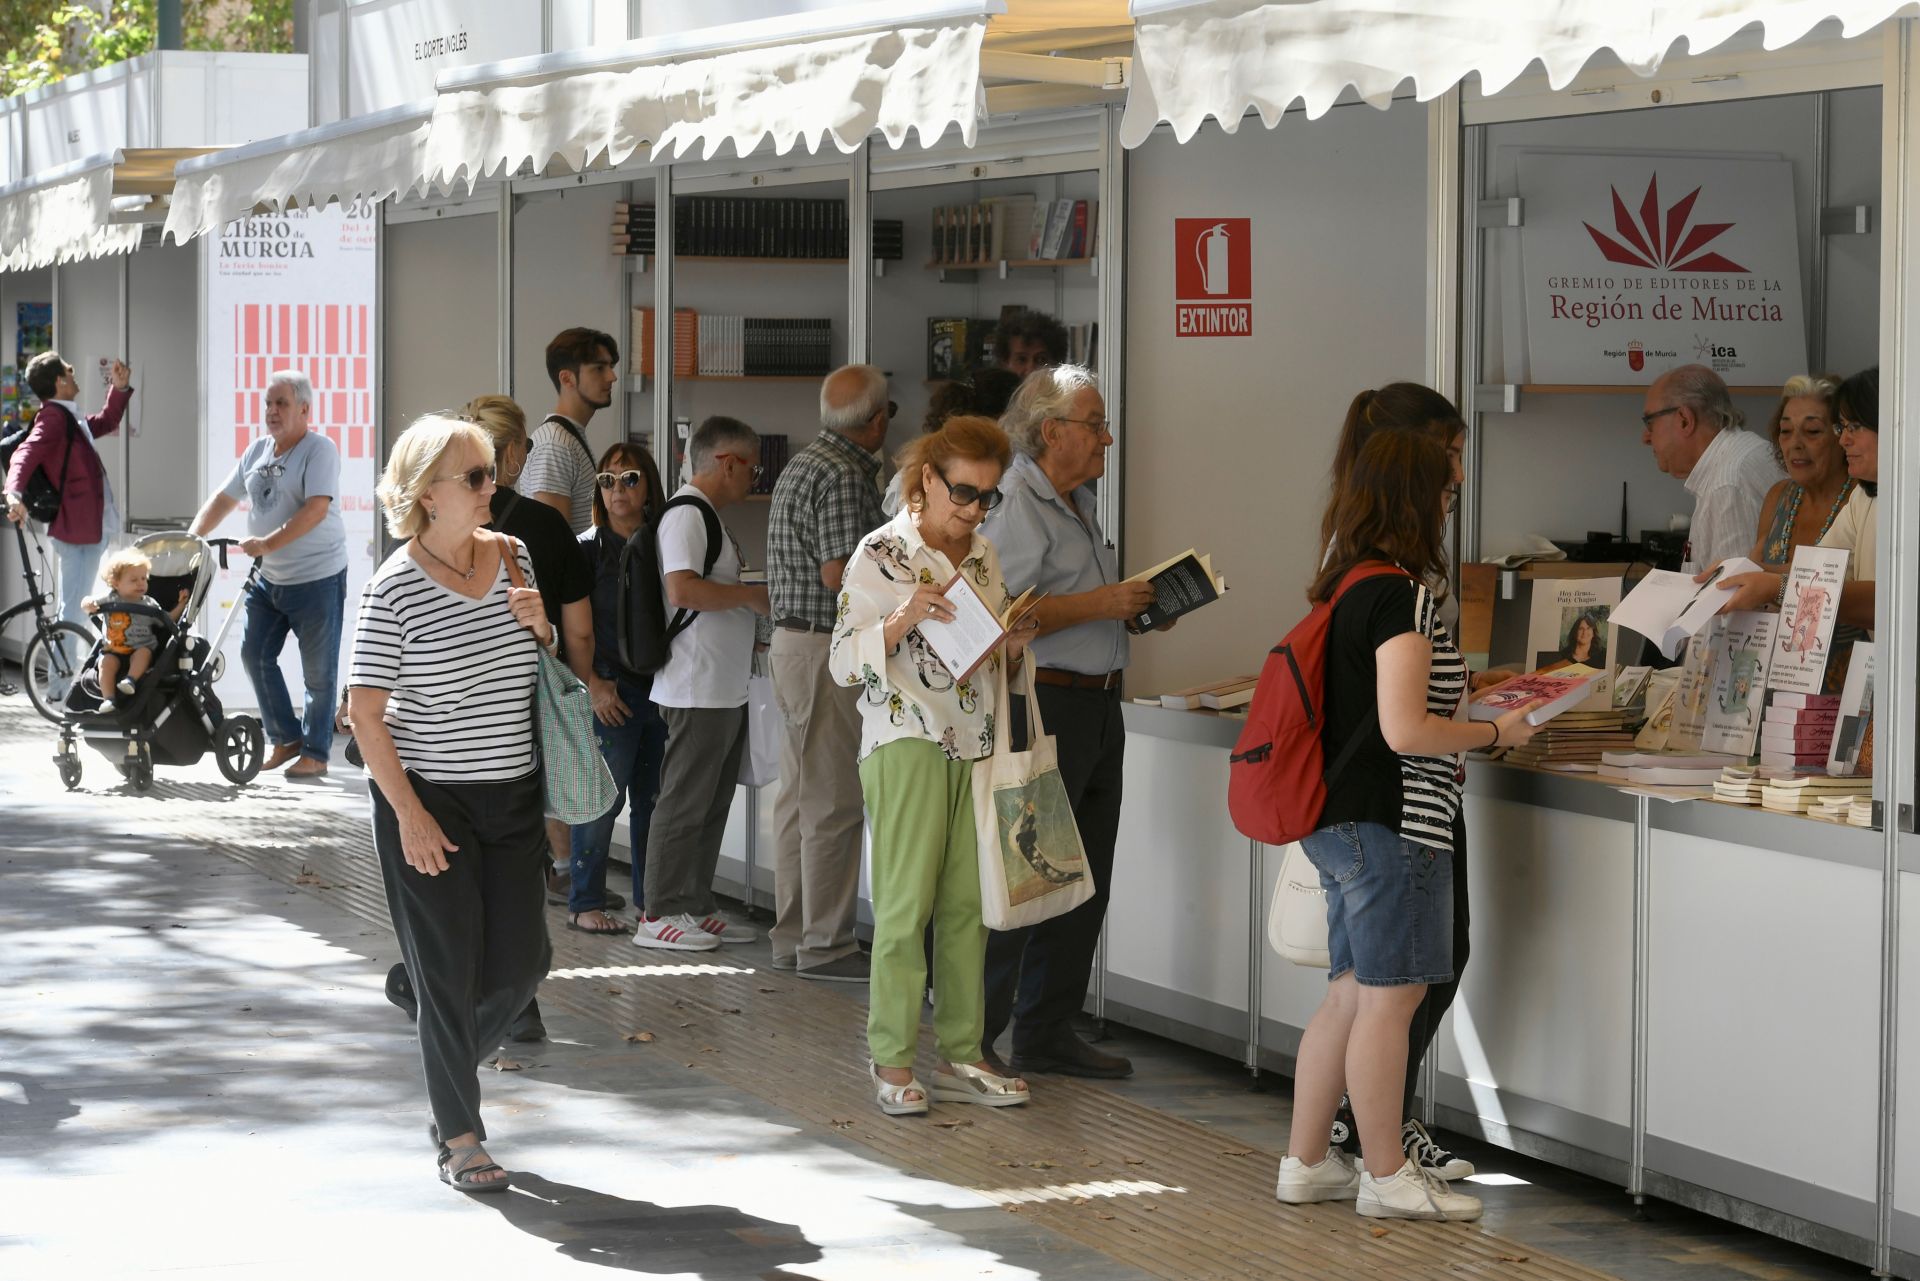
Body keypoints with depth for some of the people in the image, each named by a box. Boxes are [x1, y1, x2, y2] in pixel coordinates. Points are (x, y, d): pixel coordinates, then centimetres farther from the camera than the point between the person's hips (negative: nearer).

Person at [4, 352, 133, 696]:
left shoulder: (69, 418, 15)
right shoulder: (53, 417, -16)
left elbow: (105, 424, 32)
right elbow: (26, 453, -31)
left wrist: (119, 388, 16)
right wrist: (14, 493, -49)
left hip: (94, 524, 10)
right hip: (77, 527, -10)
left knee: (79, 605, 19)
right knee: (73, 607, -8)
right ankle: (62, 686, -6)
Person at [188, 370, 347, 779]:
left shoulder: (319, 449, -13)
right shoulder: (258, 450, 10)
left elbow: (316, 510, -24)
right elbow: (224, 498, 16)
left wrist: (268, 543, -29)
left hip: (316, 578, -8)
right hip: (268, 577, 8)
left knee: (318, 671, 0)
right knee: (254, 654, 9)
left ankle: (315, 753, 9)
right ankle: (285, 739, 20)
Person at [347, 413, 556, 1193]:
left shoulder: (512, 557, 4)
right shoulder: (396, 588, -13)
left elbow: (542, 676, 18)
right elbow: (365, 714, -12)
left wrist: (538, 626, -5)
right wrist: (409, 815, -17)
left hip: (512, 796, 6)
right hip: (430, 801, -5)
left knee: (522, 961, 6)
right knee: (449, 969, 0)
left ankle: (449, 1066, 33)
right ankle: (459, 1137, 11)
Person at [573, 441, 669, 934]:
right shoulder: (588, 549, -2)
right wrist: (594, 684, -12)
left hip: (660, 688, 4)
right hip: (611, 691, -4)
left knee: (653, 799, 9)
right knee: (604, 798, -4)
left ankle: (653, 898, 18)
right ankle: (586, 901, 5)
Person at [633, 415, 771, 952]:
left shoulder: (708, 517, 18)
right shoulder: (686, 514, -14)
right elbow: (682, 589, -25)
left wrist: (748, 630, 14)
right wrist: (752, 594, -16)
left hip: (724, 688, 10)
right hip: (696, 690, -10)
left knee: (712, 804, 13)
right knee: (683, 802, -5)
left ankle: (695, 908, 20)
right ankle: (659, 915, 0)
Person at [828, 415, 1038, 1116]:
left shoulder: (984, 554, 13)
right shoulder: (882, 553, -6)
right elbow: (846, 662, -9)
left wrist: (1014, 644, 2)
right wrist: (903, 619, -24)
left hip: (976, 744, 6)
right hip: (906, 742, -6)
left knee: (968, 902, 5)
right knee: (907, 902, -8)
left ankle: (960, 1055, 11)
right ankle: (891, 1059, -1)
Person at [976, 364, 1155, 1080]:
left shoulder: (1079, 503, 18)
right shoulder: (1017, 506, -13)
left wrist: (1135, 609, 13)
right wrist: (1101, 604, -20)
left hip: (1096, 709, 10)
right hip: (1042, 705, -10)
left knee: (1082, 883, 11)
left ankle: (1046, 1033, 19)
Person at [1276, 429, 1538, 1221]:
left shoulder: (1344, 586, 11)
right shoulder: (1401, 595, -18)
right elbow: (1405, 730, -22)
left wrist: (1463, 688, 23)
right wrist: (1495, 732, -9)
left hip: (1339, 820, 10)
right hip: (1391, 823, -10)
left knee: (1352, 995, 16)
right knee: (1389, 1000, -2)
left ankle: (1305, 1164, 20)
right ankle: (1386, 1178, 5)